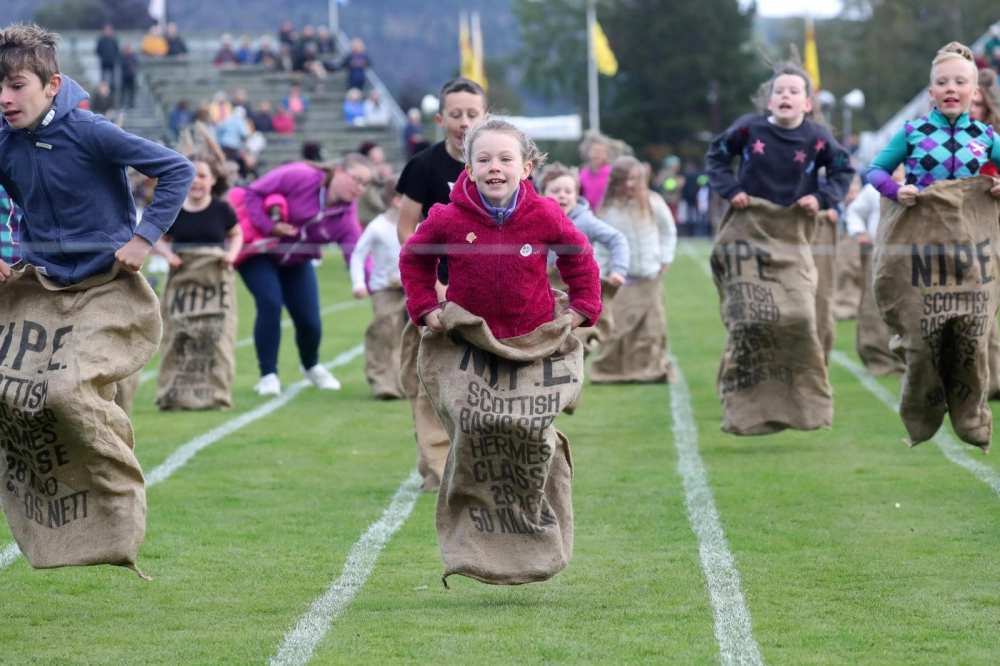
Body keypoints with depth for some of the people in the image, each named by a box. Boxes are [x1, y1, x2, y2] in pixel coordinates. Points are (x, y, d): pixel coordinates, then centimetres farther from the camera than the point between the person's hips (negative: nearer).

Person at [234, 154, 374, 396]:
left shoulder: (346, 217, -13)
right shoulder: (300, 177, -28)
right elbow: (252, 192, -23)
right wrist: (269, 226, -33)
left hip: (296, 262, 5)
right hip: (258, 252, -5)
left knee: (309, 319, 1)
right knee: (270, 303, -23)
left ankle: (311, 366, 35)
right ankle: (268, 374, -7)